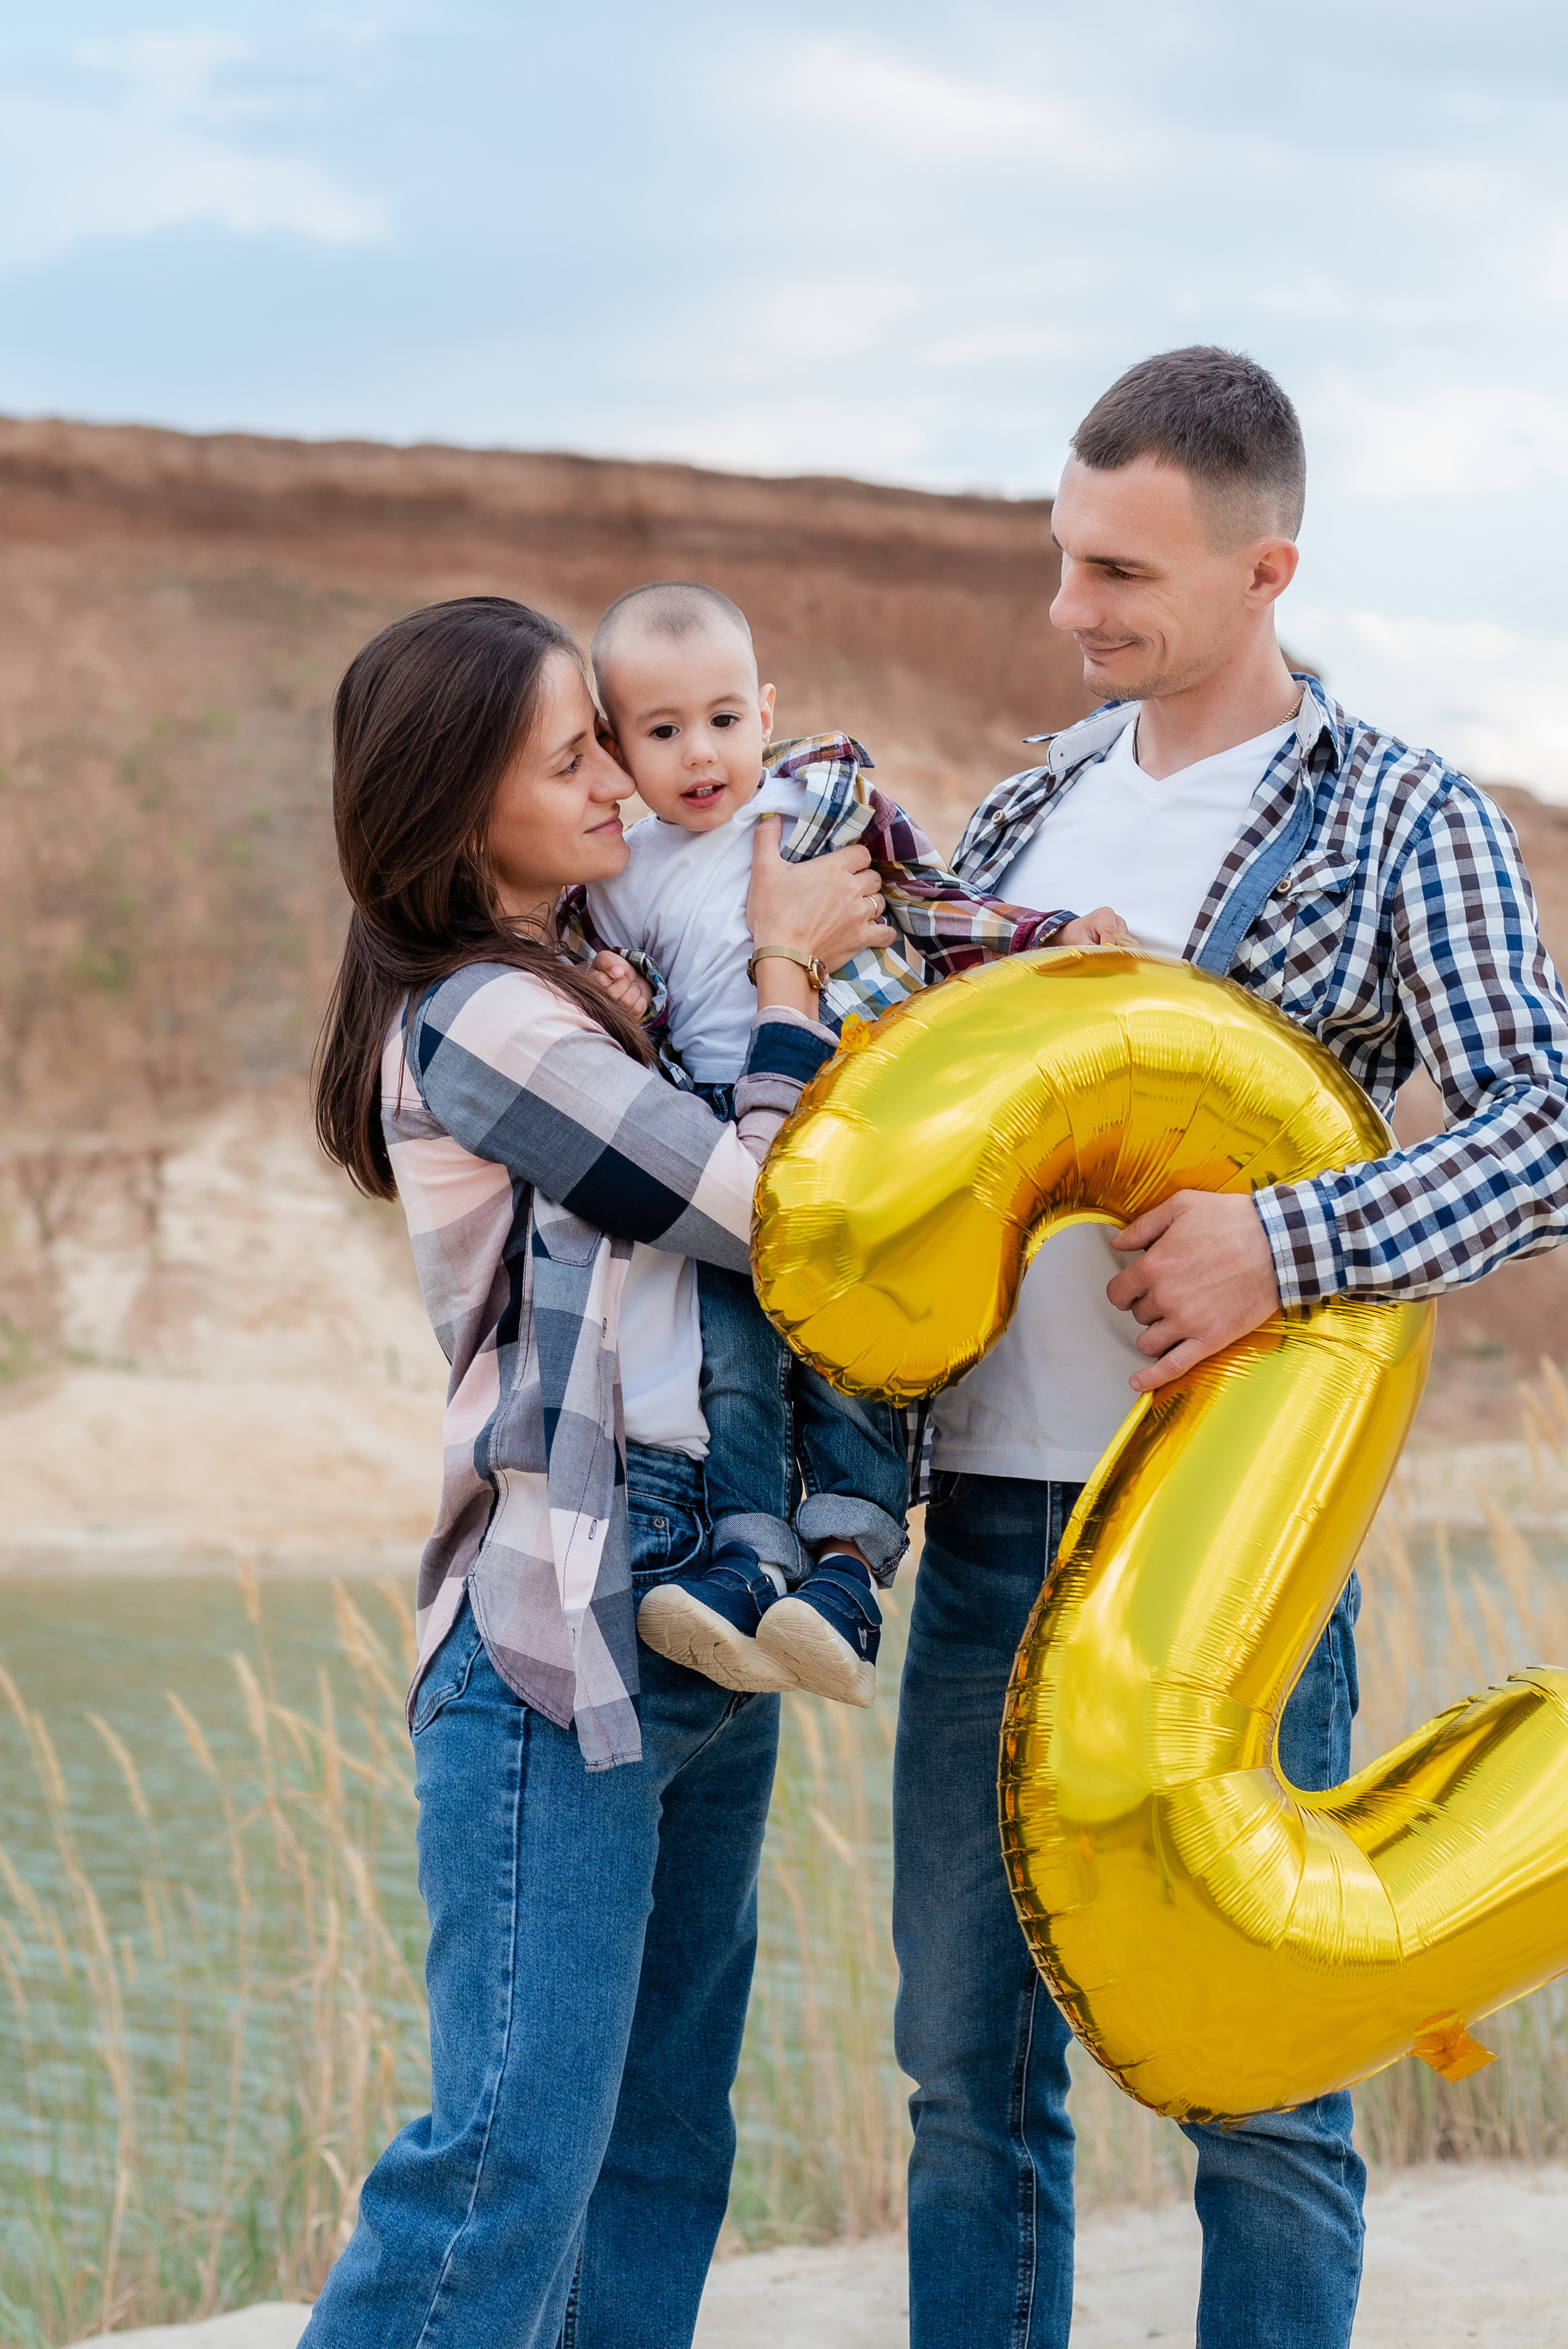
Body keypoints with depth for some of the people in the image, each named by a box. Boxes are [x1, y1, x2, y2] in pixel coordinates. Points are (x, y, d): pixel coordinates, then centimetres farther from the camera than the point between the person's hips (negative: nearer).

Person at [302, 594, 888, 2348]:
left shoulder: (570, 998, 18)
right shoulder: (478, 1021, -11)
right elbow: (756, 1207, -11)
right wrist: (789, 973, 2)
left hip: (688, 1633, 10)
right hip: (556, 1641, -10)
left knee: (663, 2136, 11)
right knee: (519, 2149, -11)